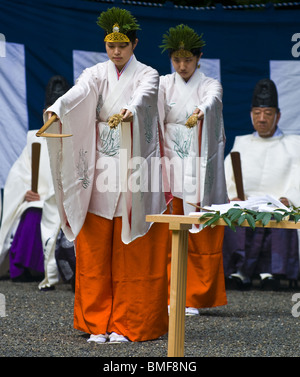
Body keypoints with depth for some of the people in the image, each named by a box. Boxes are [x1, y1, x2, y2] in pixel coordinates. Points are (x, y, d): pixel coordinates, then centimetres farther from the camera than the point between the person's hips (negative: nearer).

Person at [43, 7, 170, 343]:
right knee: (95, 249, 1)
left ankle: (127, 324, 3)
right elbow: (77, 94, -14)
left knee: (133, 252, -2)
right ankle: (98, 323, 7)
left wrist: (128, 112, -44)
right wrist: (56, 110, -36)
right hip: (100, 170, 2)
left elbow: (142, 98, -21)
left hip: (135, 170, -2)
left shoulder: (147, 75, 2)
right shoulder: (95, 74, 8)